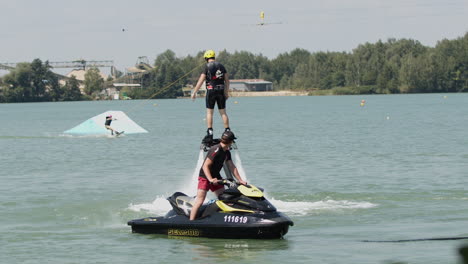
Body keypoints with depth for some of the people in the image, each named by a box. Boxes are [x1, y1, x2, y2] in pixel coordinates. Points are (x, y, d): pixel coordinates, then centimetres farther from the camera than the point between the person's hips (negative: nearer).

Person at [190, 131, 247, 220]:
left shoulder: (226, 152, 4)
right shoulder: (216, 150, -23)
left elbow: (232, 167, 9)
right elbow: (205, 166, -26)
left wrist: (240, 180, 4)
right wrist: (210, 179, -36)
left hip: (216, 177, 9)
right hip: (205, 176, -9)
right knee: (200, 201, -16)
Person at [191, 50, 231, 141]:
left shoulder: (207, 66, -5)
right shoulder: (221, 66, 9)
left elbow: (201, 81, -9)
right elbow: (227, 80, 7)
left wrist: (194, 92, -5)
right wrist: (226, 92, 14)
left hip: (211, 90, -4)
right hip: (221, 91, 4)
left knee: (209, 112, 2)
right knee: (223, 112, 9)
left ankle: (210, 132, -4)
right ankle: (227, 131, 5)